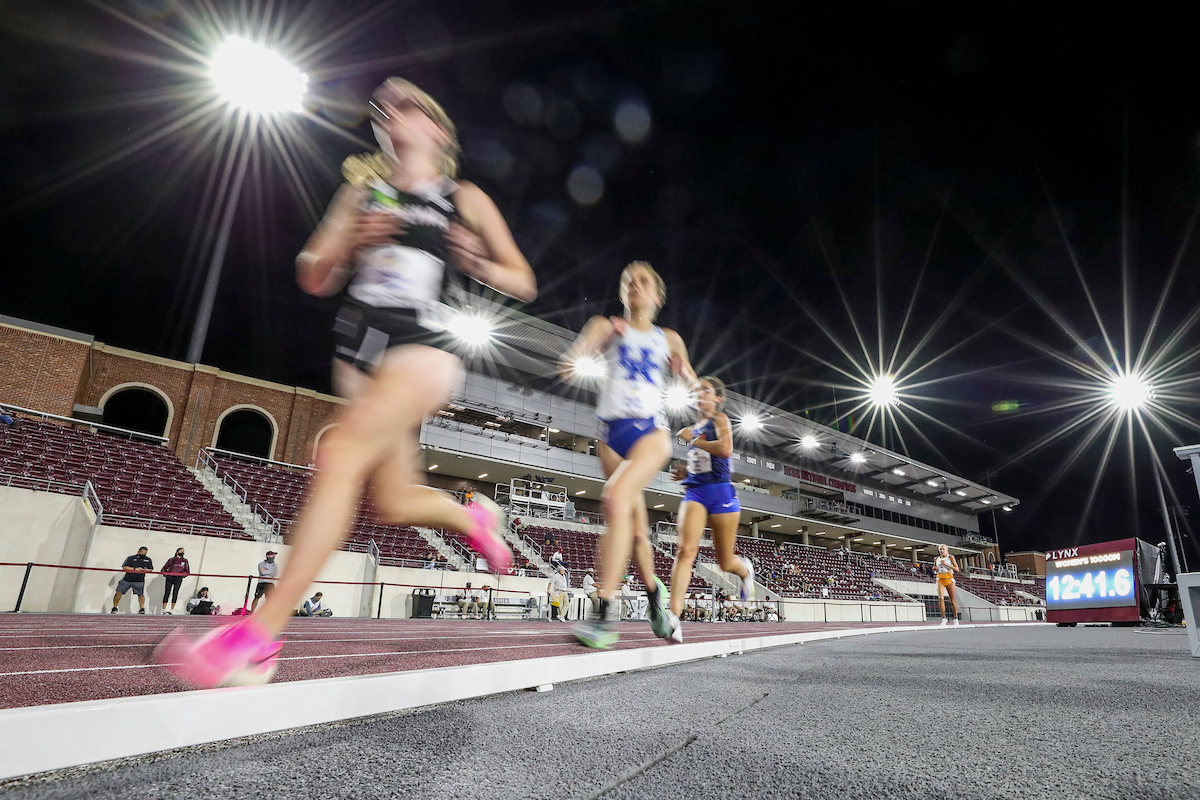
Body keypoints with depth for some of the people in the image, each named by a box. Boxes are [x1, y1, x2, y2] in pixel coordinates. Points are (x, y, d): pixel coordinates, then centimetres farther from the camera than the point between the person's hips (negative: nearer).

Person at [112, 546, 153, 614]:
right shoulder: (131, 558, 0)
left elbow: (151, 569, 15)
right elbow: (124, 567, -7)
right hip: (126, 580, -1)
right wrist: (135, 569, -17)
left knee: (141, 594, 0)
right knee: (119, 592, -1)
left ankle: (142, 608, 8)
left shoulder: (148, 560, 9)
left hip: (139, 581, 1)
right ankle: (114, 608, 16)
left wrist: (147, 570, -9)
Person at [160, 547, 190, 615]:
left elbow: (187, 571, 18)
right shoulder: (171, 559, 17)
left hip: (178, 579, 1)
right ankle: (164, 609, -1)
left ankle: (172, 609, 1)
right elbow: (164, 568, 16)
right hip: (170, 577, -1)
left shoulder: (185, 561, 21)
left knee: (175, 593, -4)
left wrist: (184, 574, -1)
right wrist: (165, 573, -3)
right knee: (167, 592, -5)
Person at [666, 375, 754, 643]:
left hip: (720, 492, -4)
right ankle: (674, 616, -25)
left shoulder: (720, 419, -2)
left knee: (725, 562, 9)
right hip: (694, 493, 5)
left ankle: (745, 568, 46)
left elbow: (726, 450, -23)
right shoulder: (694, 428, 18)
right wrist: (684, 471, 10)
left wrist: (692, 439, -12)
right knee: (686, 550, -18)